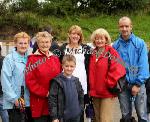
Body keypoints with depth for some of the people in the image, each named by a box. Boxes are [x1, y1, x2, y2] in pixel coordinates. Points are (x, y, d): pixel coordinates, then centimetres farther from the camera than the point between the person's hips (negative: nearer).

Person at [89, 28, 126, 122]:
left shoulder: (111, 52, -7)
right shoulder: (93, 54, 12)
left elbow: (117, 69, -16)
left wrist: (110, 84, -13)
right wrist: (91, 88, 10)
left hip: (107, 93, -6)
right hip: (95, 93, 6)